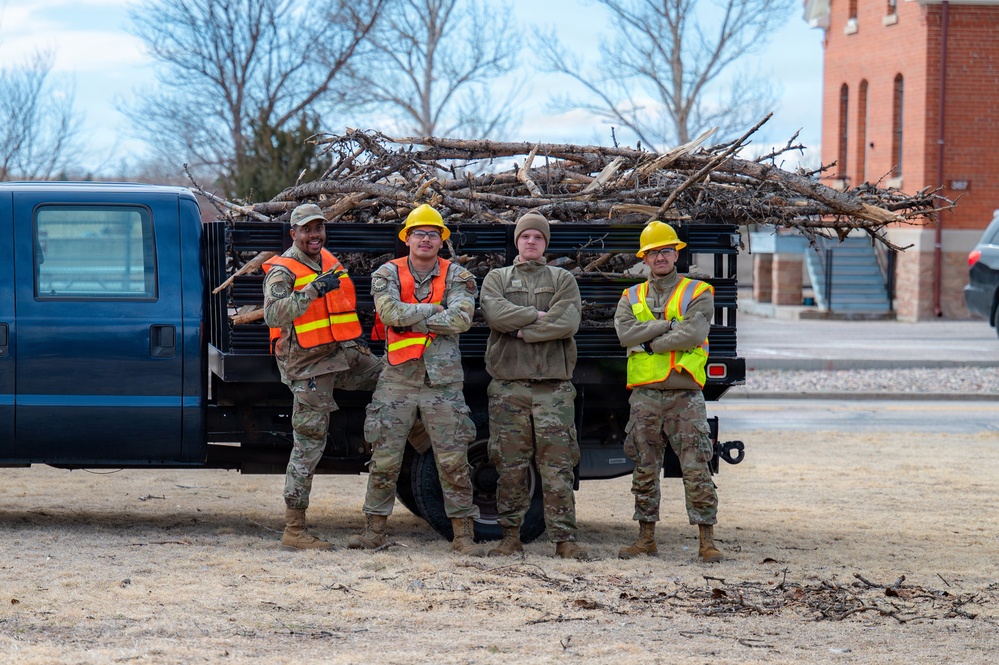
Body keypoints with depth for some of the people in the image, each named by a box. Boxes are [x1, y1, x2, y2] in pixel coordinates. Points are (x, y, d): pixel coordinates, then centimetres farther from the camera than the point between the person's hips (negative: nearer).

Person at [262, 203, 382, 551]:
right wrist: (314, 289, -35)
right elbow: (273, 315, -29)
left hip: (346, 355, 7)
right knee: (309, 443, -7)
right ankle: (294, 529, -4)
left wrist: (356, 337, 24)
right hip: (309, 366, -7)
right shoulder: (282, 270, -11)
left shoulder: (329, 261, 13)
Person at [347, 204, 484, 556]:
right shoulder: (388, 274, 5)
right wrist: (433, 309, -10)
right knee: (384, 458, 1)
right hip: (398, 378, 0)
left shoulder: (456, 276, 4)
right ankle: (375, 529, 11)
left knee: (453, 460, -1)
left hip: (443, 381, 0)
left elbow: (461, 319, -13)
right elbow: (390, 311, -14)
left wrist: (410, 319, -11)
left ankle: (463, 534, 6)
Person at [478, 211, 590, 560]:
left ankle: (564, 538, -4)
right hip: (508, 385, 1)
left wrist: (521, 331, -6)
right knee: (511, 466, 0)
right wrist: (539, 315, -7)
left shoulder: (563, 280, 14)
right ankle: (510, 536, 5)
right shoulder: (497, 279, 16)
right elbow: (496, 314, -6)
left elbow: (568, 322, -5)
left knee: (558, 466, -5)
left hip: (554, 386, -1)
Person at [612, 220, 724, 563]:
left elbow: (694, 335, -13)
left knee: (696, 470, -6)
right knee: (644, 470, 7)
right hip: (644, 396, 3)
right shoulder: (632, 297, 14)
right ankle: (646, 538, 17)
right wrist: (669, 324, -11)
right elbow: (626, 333, -6)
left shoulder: (698, 293, 4)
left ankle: (707, 542, -3)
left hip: (685, 396, -3)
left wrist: (650, 343, -10)